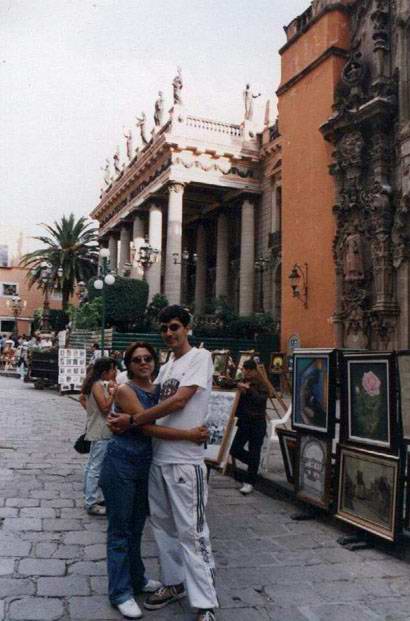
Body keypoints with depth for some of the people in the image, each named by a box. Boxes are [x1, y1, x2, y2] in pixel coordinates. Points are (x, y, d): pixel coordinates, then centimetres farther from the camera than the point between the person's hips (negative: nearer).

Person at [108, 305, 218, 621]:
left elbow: (178, 402, -17)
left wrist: (132, 420, -14)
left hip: (185, 460, -8)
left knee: (191, 531, -4)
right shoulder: (165, 367, 16)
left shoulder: (200, 357, -8)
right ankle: (174, 583, 34)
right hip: (158, 456, 8)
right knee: (163, 524, 17)